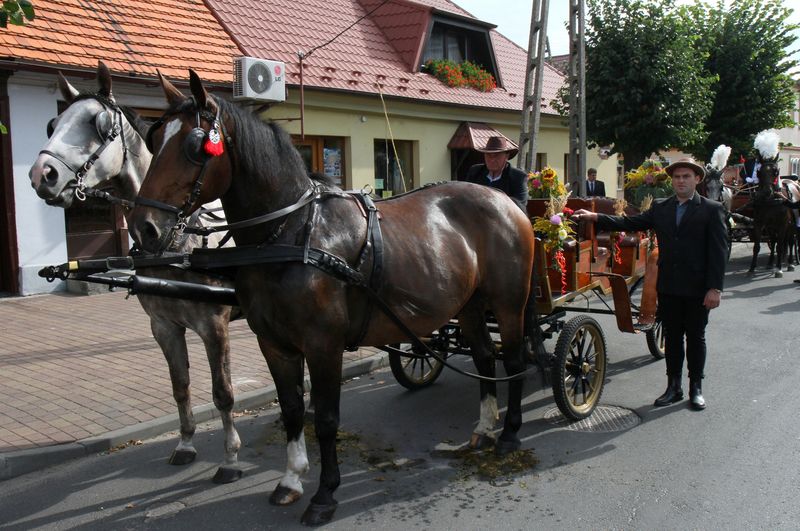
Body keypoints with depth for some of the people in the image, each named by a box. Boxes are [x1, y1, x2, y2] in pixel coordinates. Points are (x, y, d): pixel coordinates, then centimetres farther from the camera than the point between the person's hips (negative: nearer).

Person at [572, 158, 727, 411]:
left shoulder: (712, 209, -4)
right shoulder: (660, 207, 8)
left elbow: (719, 251, -8)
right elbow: (630, 223, 3)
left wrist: (715, 288, -14)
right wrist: (594, 217, -7)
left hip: (698, 288, -3)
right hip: (668, 287, 4)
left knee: (696, 337, 8)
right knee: (672, 337, 12)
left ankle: (696, 389, 22)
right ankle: (674, 387, 23)